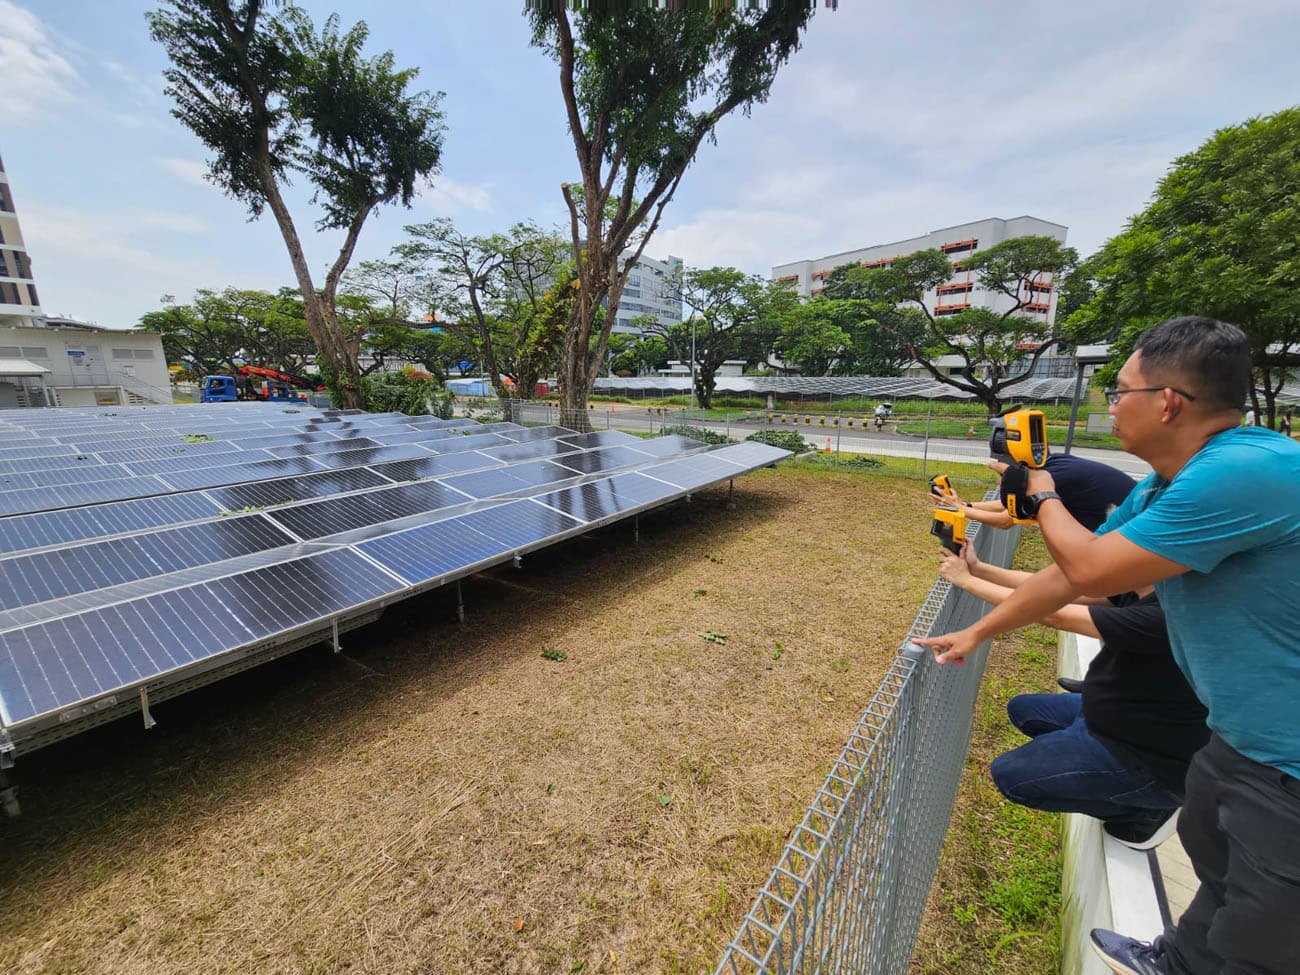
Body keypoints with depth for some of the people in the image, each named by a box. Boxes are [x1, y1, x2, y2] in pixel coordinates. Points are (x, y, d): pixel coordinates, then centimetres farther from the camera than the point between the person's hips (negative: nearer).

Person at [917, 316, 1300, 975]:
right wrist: (976, 633, 15)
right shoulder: (1159, 491, 2)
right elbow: (1068, 574, 9)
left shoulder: (1246, 472, -29)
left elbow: (1091, 570, -25)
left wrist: (1042, 495, -6)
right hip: (1239, 739, 9)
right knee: (1211, 859, 29)